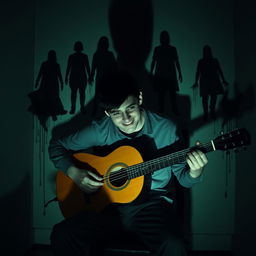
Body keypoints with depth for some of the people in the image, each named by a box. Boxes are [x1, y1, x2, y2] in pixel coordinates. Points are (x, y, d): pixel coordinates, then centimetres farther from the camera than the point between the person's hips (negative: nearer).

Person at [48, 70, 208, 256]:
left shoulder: (166, 129, -5)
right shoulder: (99, 130, -2)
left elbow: (183, 178, 2)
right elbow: (56, 145, 8)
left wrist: (194, 173, -22)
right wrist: (74, 173, -9)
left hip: (152, 204, -1)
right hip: (108, 204, 2)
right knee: (62, 236, -23)